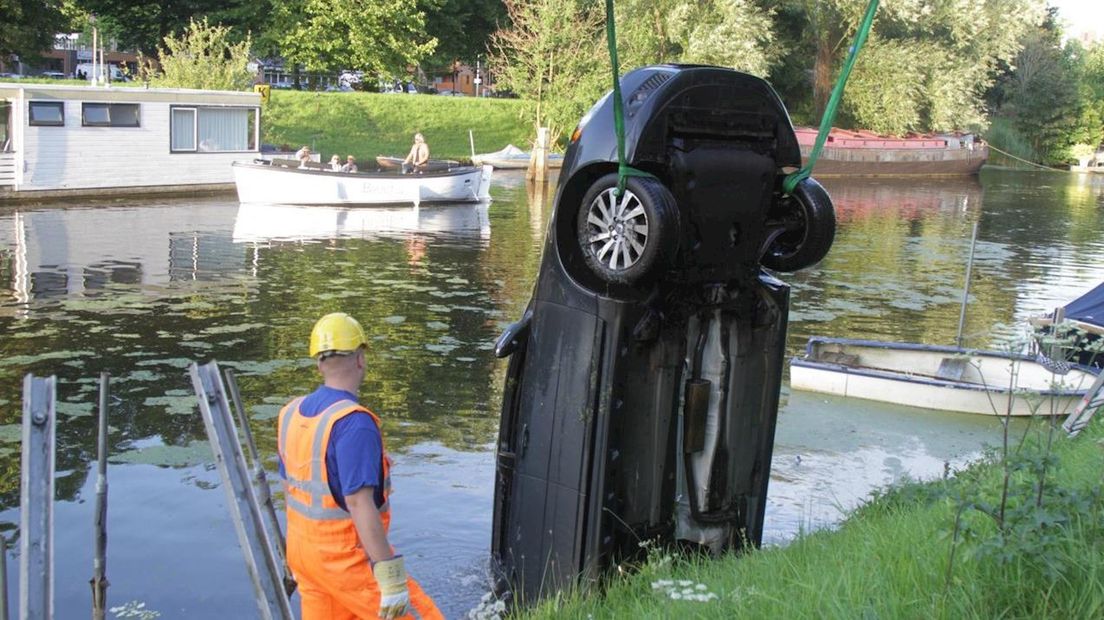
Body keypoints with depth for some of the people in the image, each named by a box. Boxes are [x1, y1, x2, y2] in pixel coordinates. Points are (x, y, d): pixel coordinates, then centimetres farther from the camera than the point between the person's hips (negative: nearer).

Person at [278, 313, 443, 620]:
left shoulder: (291, 414, 4)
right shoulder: (353, 422, -21)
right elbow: (359, 504, -26)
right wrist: (390, 577, -24)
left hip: (304, 549, 8)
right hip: (347, 559, -8)